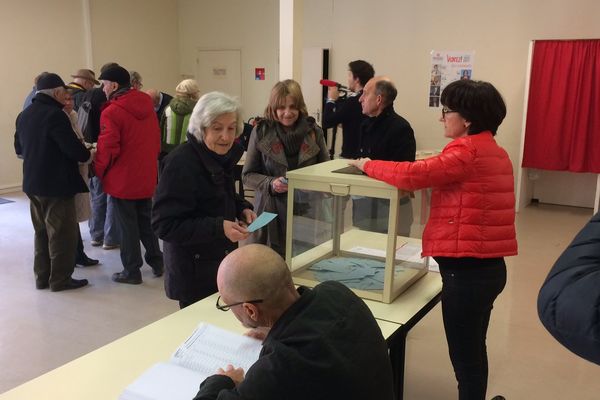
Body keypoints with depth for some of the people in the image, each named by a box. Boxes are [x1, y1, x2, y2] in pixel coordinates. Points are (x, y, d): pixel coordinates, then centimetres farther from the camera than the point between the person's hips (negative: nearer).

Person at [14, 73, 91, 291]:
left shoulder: (24, 115, 10)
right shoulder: (55, 115, -18)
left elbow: (19, 148, 18)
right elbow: (73, 148, -22)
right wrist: (88, 155, -4)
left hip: (32, 183, 9)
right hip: (57, 185, -9)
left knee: (41, 232, 17)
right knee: (62, 233, 2)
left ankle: (42, 277, 24)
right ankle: (60, 279, 8)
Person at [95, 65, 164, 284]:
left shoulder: (111, 112, -17)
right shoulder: (146, 105, 3)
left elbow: (107, 149, -18)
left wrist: (100, 171, -1)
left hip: (122, 179, -6)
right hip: (147, 177, 6)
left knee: (127, 226, 4)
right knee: (147, 221, 18)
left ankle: (132, 271, 13)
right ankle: (157, 262, 25)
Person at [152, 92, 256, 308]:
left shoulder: (223, 156, 4)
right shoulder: (181, 163, -21)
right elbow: (164, 224, -23)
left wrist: (243, 208, 0)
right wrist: (219, 228, -30)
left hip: (221, 262, 8)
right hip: (193, 272, -8)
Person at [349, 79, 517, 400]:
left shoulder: (467, 152, -17)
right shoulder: (494, 152, 13)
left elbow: (412, 175, -24)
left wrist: (368, 165, -9)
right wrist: (428, 168, 15)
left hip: (466, 270, -10)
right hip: (488, 265, 10)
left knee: (464, 357, 4)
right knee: (472, 349, 23)